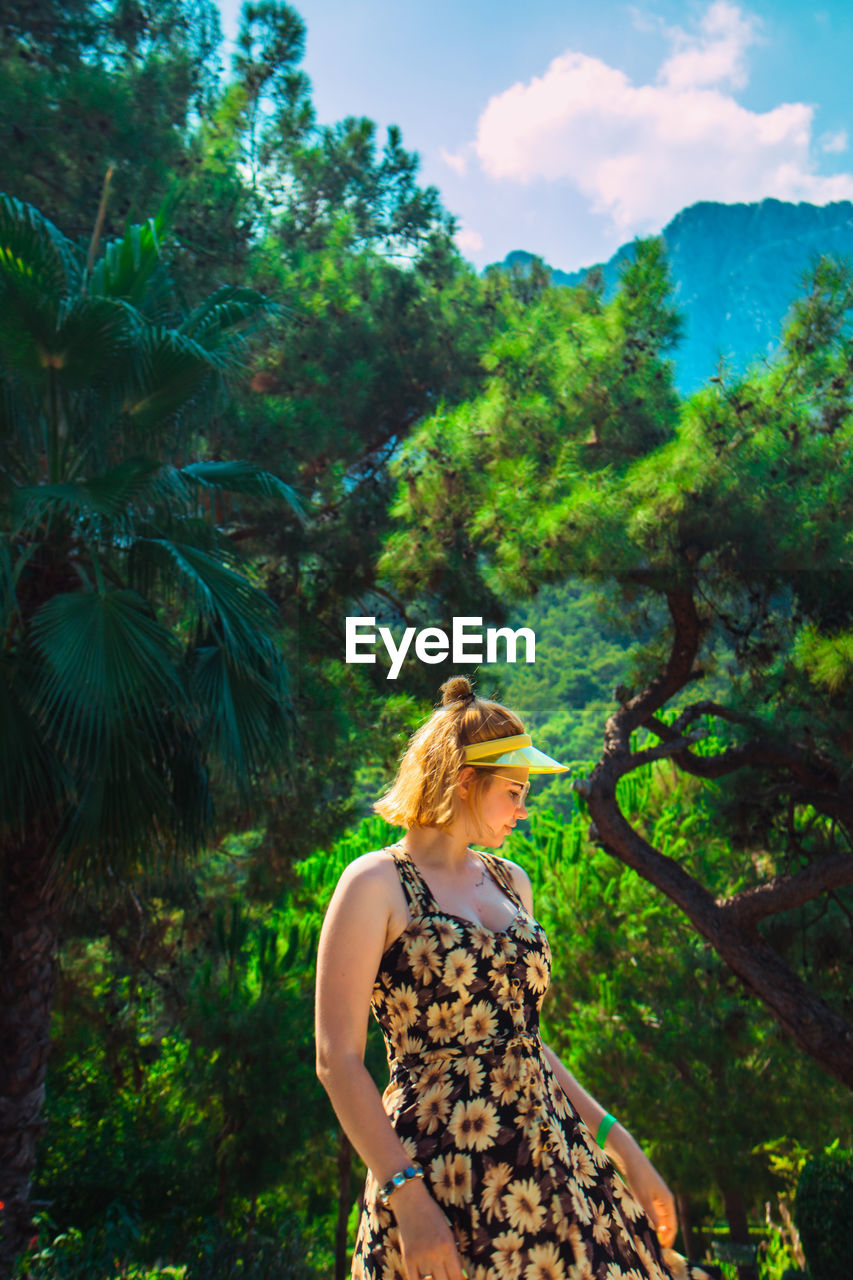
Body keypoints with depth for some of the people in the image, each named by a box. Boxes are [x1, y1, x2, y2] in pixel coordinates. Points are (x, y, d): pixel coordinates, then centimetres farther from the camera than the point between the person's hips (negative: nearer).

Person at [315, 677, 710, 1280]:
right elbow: (338, 1060, -11)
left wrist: (618, 1142, 12)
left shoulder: (510, 882, 12)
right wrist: (406, 1195, -17)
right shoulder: (375, 885, -8)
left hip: (551, 1155, 6)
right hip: (440, 1171, -6)